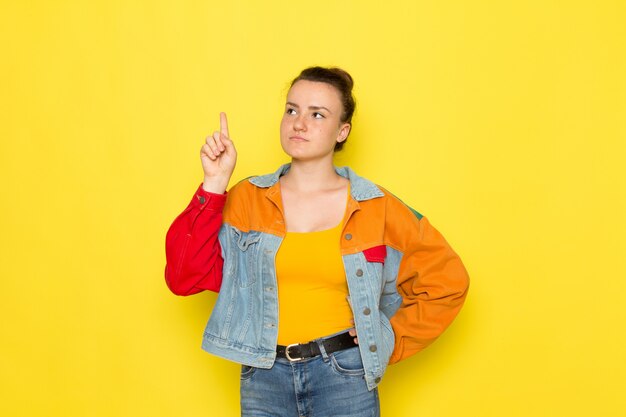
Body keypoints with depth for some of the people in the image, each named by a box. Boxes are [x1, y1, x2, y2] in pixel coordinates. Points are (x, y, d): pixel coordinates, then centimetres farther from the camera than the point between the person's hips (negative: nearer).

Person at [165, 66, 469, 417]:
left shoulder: (376, 208, -2)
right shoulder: (247, 200, 0)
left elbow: (448, 279, 4)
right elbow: (186, 277, -9)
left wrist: (390, 341, 1)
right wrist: (214, 186, -12)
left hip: (343, 376, -1)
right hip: (264, 378, 1)